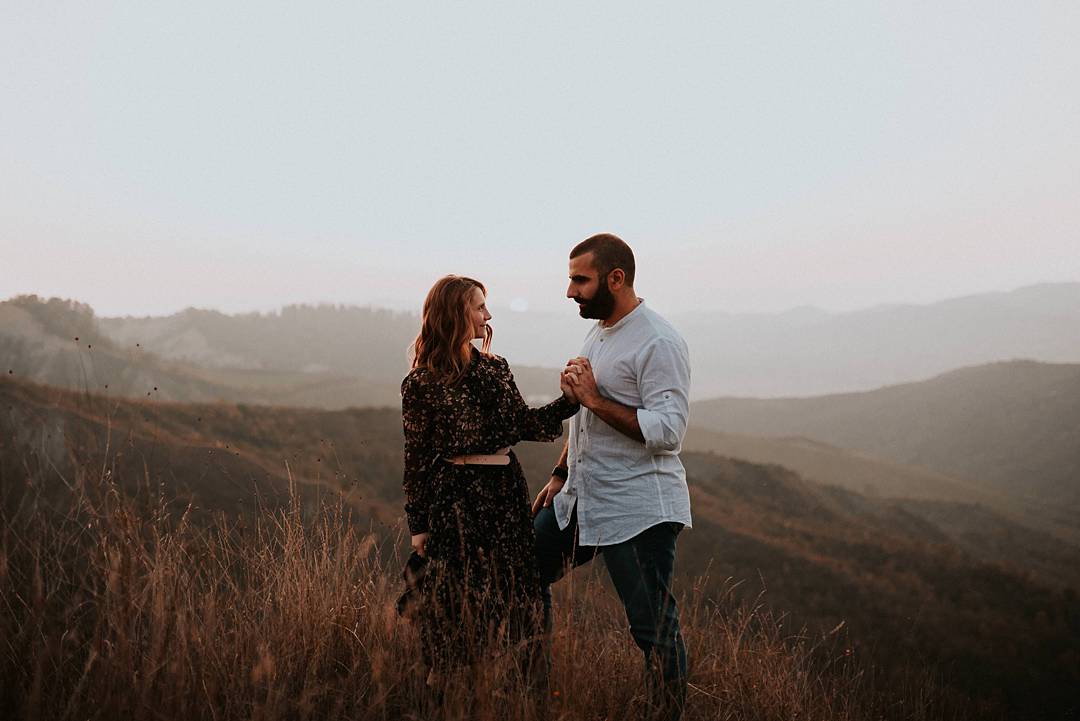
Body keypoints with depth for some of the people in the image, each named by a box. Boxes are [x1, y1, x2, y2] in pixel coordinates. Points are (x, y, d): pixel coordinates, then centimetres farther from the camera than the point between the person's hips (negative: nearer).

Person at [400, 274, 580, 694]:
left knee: (511, 592, 9)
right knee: (459, 599, 2)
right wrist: (418, 524, -3)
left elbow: (523, 424, 11)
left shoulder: (495, 368, 9)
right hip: (456, 497, -5)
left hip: (506, 491, 5)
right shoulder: (422, 383, -6)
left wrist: (567, 401, -3)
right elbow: (416, 456, -4)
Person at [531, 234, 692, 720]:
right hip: (581, 498, 9)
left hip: (638, 510, -9)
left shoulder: (658, 343, -16)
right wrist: (560, 475, 20)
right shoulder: (598, 333, 13)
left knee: (653, 627, -3)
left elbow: (667, 431, -24)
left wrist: (595, 398, -24)